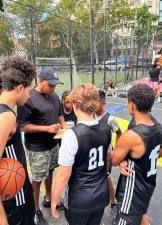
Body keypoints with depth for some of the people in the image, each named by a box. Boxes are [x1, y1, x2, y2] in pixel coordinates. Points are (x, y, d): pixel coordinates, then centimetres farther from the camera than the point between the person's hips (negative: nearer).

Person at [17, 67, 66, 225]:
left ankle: (48, 199, 46)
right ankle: (36, 210, 31)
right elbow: (22, 126, -19)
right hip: (37, 148, -6)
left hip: (53, 144, 7)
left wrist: (64, 127, -2)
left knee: (50, 172, 21)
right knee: (37, 179, 8)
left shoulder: (54, 96, 3)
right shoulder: (29, 99, -19)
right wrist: (47, 128, -23)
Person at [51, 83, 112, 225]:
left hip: (79, 200, -4)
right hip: (102, 195, 5)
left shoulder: (72, 134, -26)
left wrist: (54, 199, -5)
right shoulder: (106, 130, -8)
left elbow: (64, 175, -20)